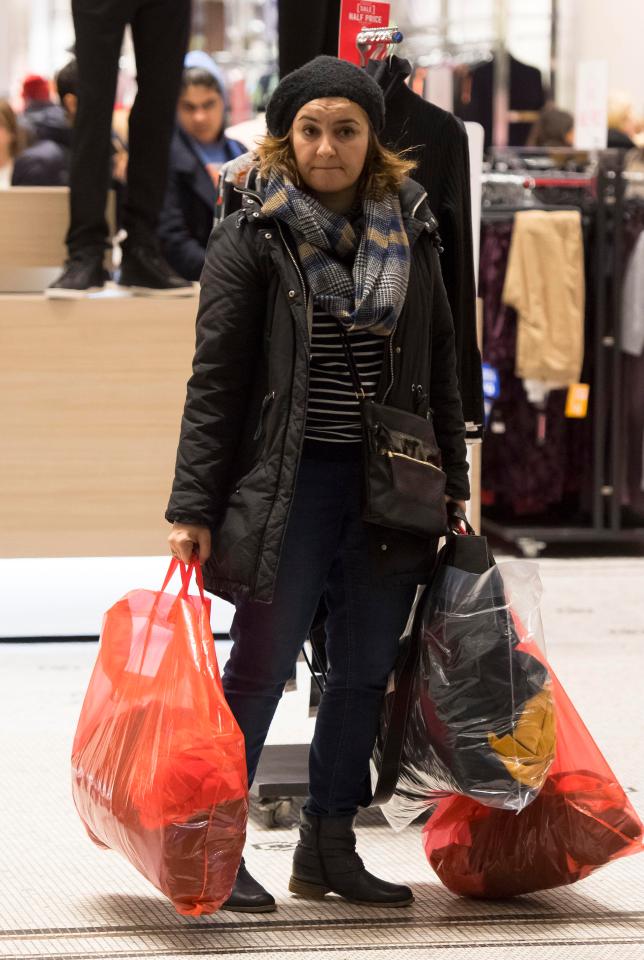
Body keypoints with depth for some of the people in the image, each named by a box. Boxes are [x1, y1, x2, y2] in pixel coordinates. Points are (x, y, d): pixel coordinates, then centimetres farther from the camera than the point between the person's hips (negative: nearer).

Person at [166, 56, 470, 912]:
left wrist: (452, 485, 12)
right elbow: (216, 377, -5)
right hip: (291, 483, -5)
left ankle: (329, 848, 21)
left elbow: (441, 365, 15)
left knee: (366, 670, 10)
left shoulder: (411, 231, 9)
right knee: (263, 665, -2)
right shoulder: (252, 236, -4)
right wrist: (194, 506, -10)